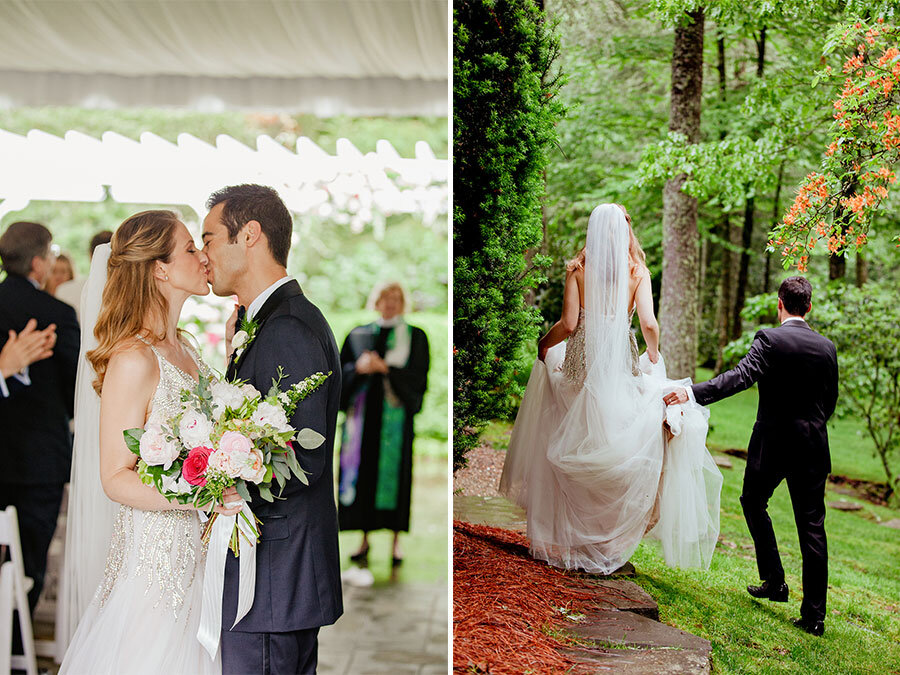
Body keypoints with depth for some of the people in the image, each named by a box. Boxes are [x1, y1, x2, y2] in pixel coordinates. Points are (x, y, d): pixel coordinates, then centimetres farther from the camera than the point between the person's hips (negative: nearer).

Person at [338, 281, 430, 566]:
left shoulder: (415, 337, 4)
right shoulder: (358, 335, 13)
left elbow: (418, 377, -4)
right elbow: (341, 369, 8)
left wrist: (386, 369, -16)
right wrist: (359, 367, -12)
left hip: (395, 412, -2)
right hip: (363, 412, 3)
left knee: (394, 472, -4)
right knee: (363, 472, 1)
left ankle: (396, 541, 4)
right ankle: (365, 539, 10)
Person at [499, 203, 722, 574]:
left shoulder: (578, 268, -2)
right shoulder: (638, 271, -1)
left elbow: (568, 323, -7)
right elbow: (648, 324, -9)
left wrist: (544, 344, 12)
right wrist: (653, 356, 9)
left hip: (580, 362, 0)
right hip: (620, 363, 0)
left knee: (572, 446, 12)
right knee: (617, 445, 12)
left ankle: (568, 537, 18)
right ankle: (611, 539, 17)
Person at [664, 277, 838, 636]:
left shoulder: (769, 340, -11)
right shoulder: (827, 347, 4)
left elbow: (741, 376, -25)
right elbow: (830, 401, 11)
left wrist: (693, 391, -30)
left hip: (773, 443, -4)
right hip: (813, 447, 4)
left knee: (753, 501, 21)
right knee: (812, 527, 5)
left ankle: (774, 580, 20)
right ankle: (814, 613, 6)